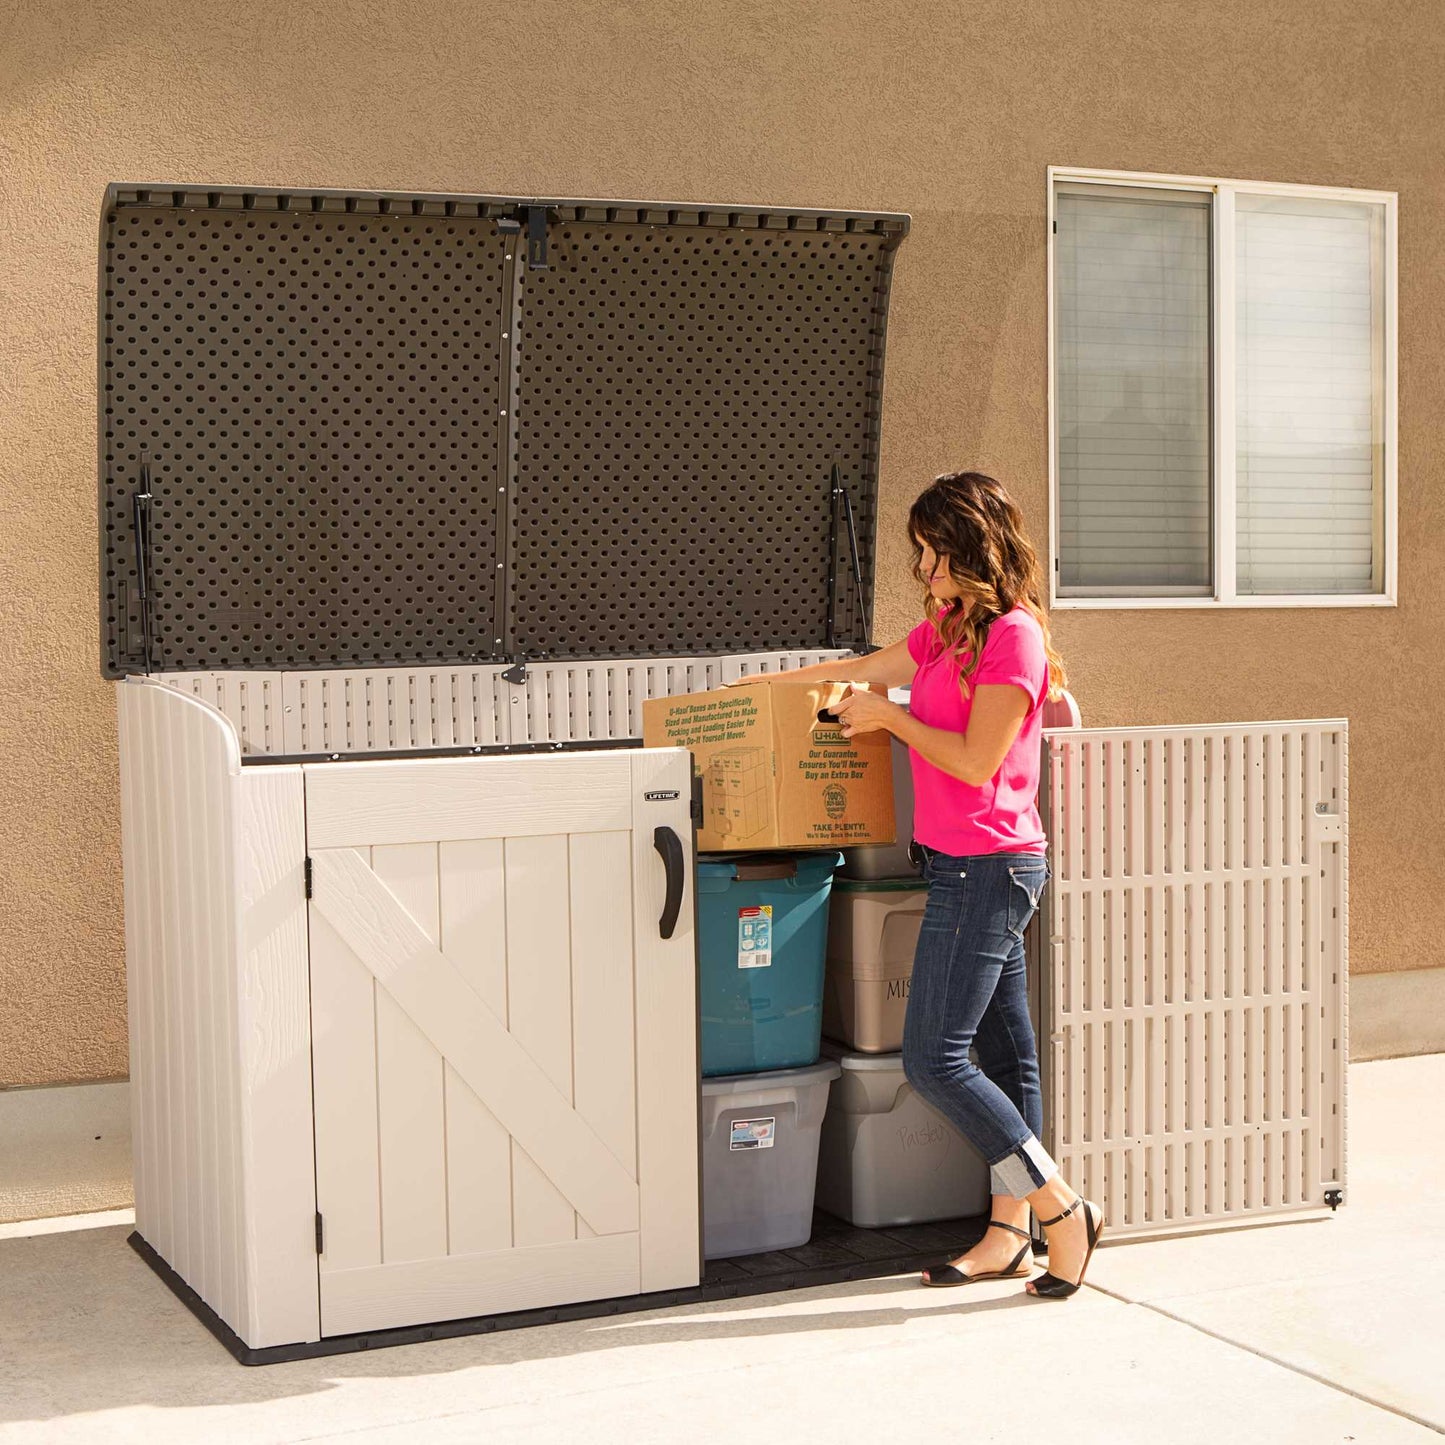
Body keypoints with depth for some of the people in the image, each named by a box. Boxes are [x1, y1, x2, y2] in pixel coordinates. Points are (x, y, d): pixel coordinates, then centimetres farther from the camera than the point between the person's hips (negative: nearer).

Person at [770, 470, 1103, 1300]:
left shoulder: (1013, 635, -13)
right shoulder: (948, 633, 15)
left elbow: (977, 762, -18)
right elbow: (857, 671, 24)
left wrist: (890, 716, -8)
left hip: (988, 869, -9)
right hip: (970, 866, 9)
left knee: (935, 1059, -10)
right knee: (1004, 1053, 10)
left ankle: (1064, 1211, -3)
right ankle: (1009, 1234, 16)